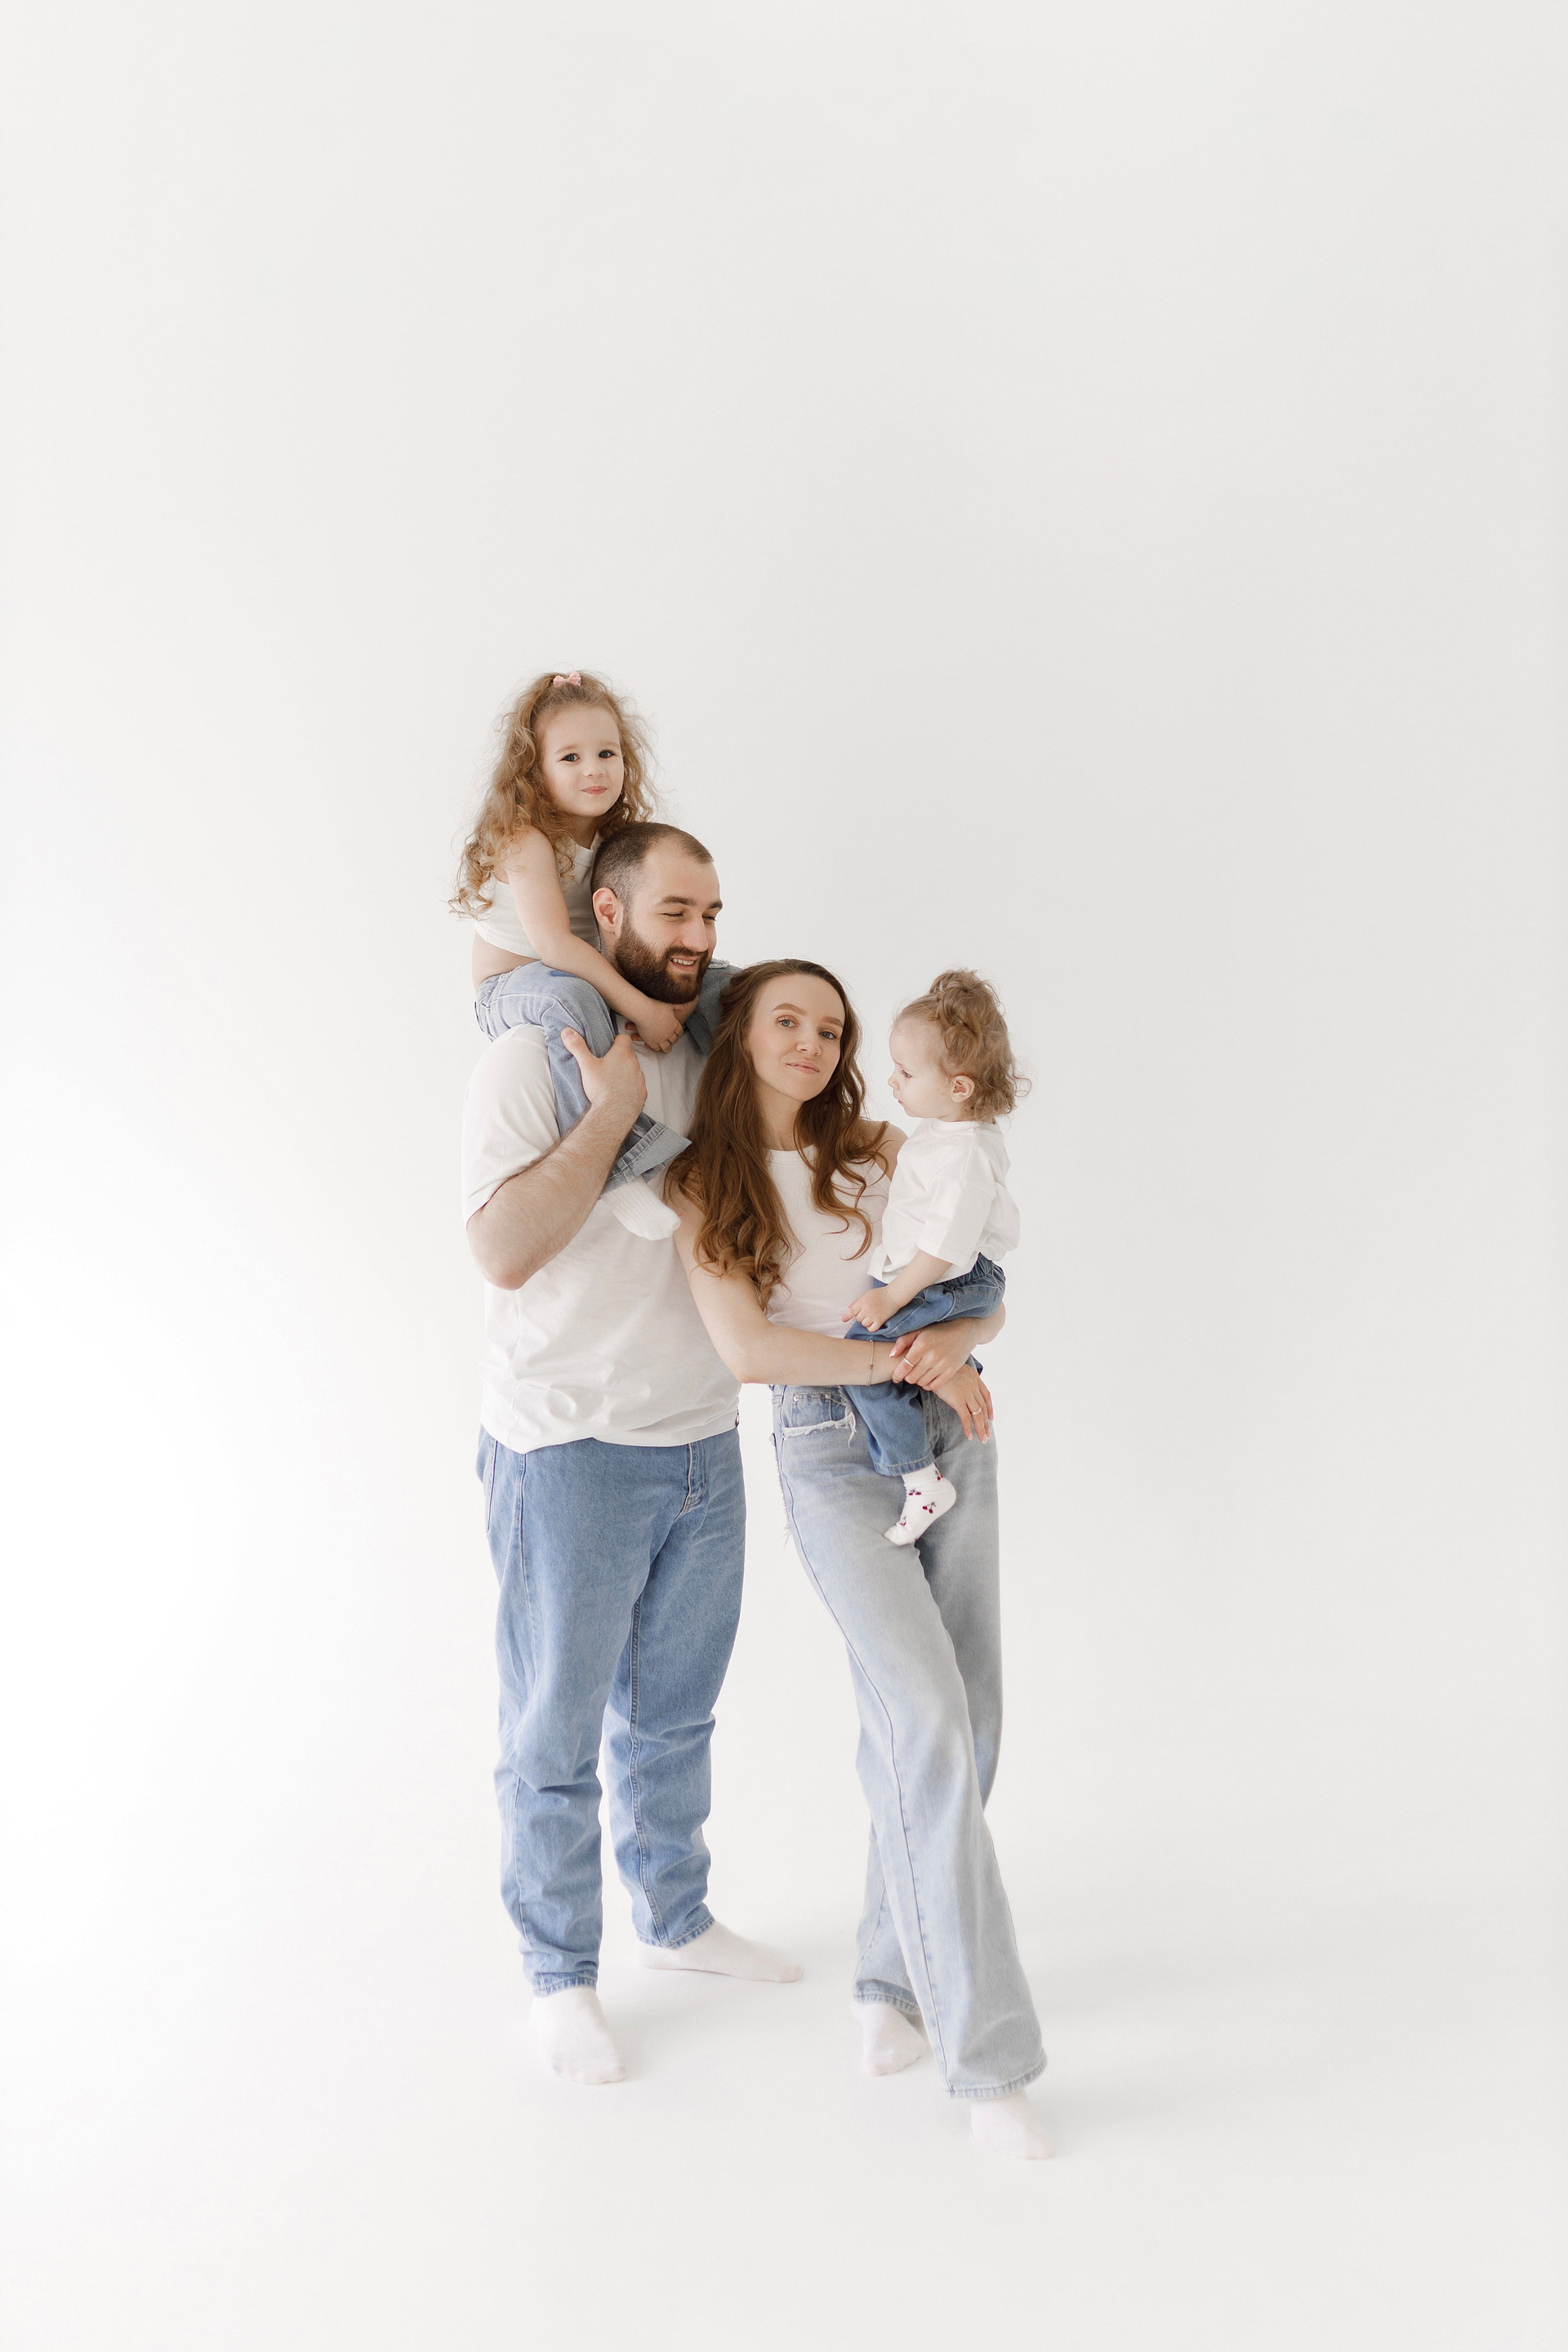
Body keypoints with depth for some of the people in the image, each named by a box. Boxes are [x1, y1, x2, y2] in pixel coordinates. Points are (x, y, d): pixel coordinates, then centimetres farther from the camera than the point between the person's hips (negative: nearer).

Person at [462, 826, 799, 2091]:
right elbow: (506, 1250, -22)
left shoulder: (709, 1062, 7)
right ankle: (562, 1974, 28)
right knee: (556, 1735, 9)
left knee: (674, 1714, 21)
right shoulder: (535, 1059, -12)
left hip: (705, 1446, 6)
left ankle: (676, 1915, 42)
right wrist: (612, 1109, -23)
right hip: (572, 1455, -6)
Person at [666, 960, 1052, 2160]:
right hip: (835, 1455, -4)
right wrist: (903, 1360, -13)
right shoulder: (705, 1186, 2)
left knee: (961, 1729, 6)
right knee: (929, 1727, -15)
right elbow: (748, 1348, -10)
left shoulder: (885, 1152, 10)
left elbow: (989, 1300, 10)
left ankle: (894, 1978, 26)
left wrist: (952, 1341, -12)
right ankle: (991, 2057, -4)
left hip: (950, 1431, 4)